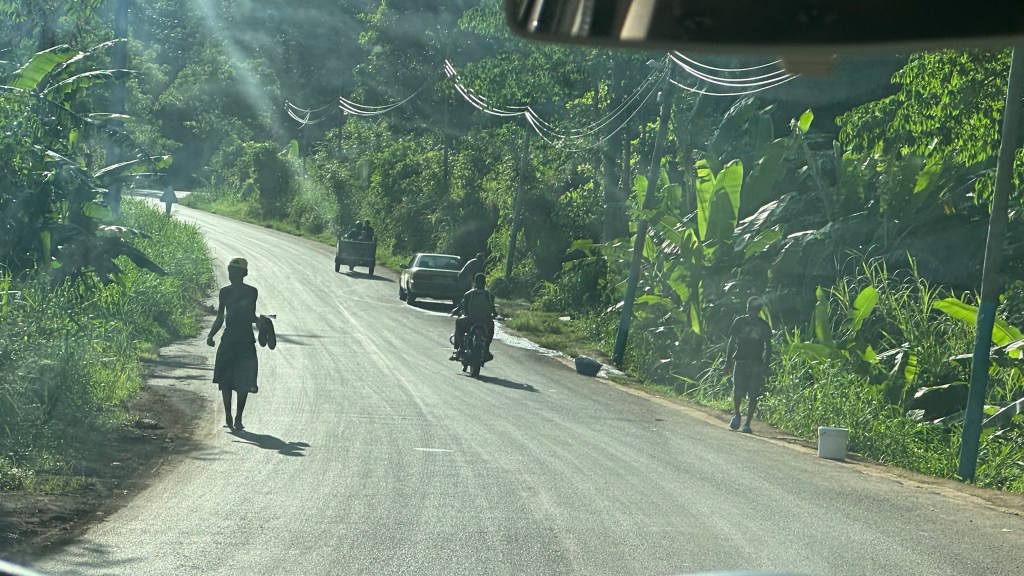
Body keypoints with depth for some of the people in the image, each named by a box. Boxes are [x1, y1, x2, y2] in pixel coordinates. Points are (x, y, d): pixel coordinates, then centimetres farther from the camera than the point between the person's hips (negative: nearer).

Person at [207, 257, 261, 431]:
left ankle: (238, 418, 8)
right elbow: (220, 318, 12)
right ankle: (228, 416, 8)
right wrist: (211, 335, 2)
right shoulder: (225, 292, 6)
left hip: (246, 341, -2)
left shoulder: (251, 292, 1)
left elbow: (251, 316, 10)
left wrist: (260, 320, -10)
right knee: (225, 380, -3)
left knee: (243, 383, -2)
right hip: (228, 340, 2)